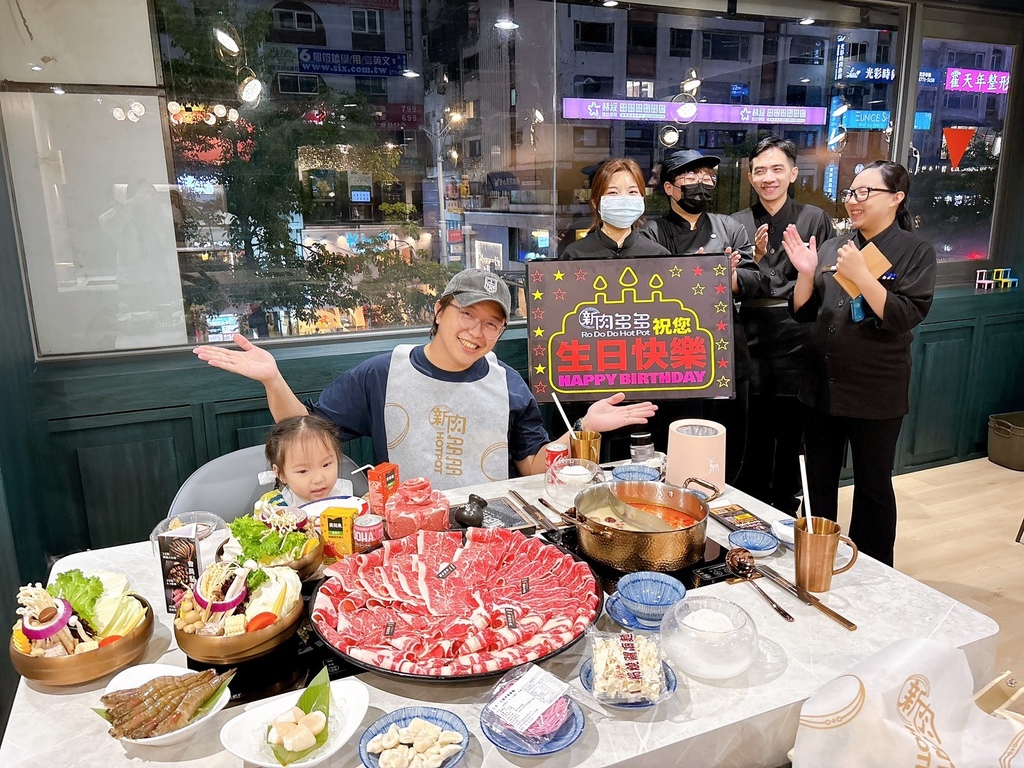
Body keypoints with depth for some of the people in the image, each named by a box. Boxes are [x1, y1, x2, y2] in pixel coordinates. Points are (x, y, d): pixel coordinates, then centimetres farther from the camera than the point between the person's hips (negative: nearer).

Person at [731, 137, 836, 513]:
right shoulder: (738, 223, 7)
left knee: (791, 431, 9)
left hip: (798, 337, 0)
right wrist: (755, 258, -13)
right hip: (752, 337, 1)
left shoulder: (814, 218, 4)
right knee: (753, 430, 5)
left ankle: (785, 505, 26)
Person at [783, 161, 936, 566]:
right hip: (821, 387, 5)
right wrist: (806, 272, -9)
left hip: (876, 393, -4)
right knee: (818, 482, 15)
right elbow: (803, 312, 7)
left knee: (873, 486, 10)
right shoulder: (834, 247, 7)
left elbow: (906, 317, -17)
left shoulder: (915, 251, -5)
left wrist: (861, 274, -25)